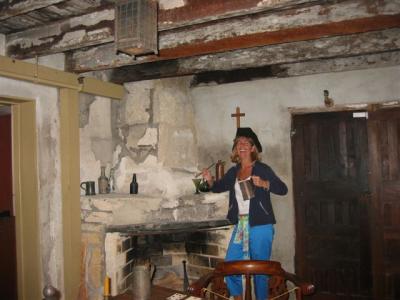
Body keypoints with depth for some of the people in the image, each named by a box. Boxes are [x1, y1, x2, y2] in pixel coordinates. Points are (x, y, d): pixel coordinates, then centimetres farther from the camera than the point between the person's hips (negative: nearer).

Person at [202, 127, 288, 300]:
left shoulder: (262, 169, -5)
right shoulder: (233, 172, 10)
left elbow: (283, 189, -10)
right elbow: (218, 187, 20)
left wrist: (263, 183, -26)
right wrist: (209, 180, -1)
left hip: (260, 226, -5)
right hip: (240, 225, 5)